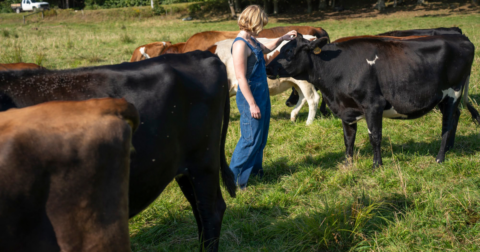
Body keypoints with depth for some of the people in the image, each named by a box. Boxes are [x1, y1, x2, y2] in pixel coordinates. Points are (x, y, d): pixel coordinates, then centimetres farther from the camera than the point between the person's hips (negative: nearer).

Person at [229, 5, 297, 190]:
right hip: (250, 97, -10)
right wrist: (252, 104, -22)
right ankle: (233, 178, 3)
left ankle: (255, 168, 33)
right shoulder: (240, 44, -20)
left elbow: (266, 49, 33)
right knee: (251, 139, -5)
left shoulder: (251, 40, 8)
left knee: (261, 135, 18)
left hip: (262, 94, 10)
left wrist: (283, 38, 22)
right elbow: (241, 77, -22)